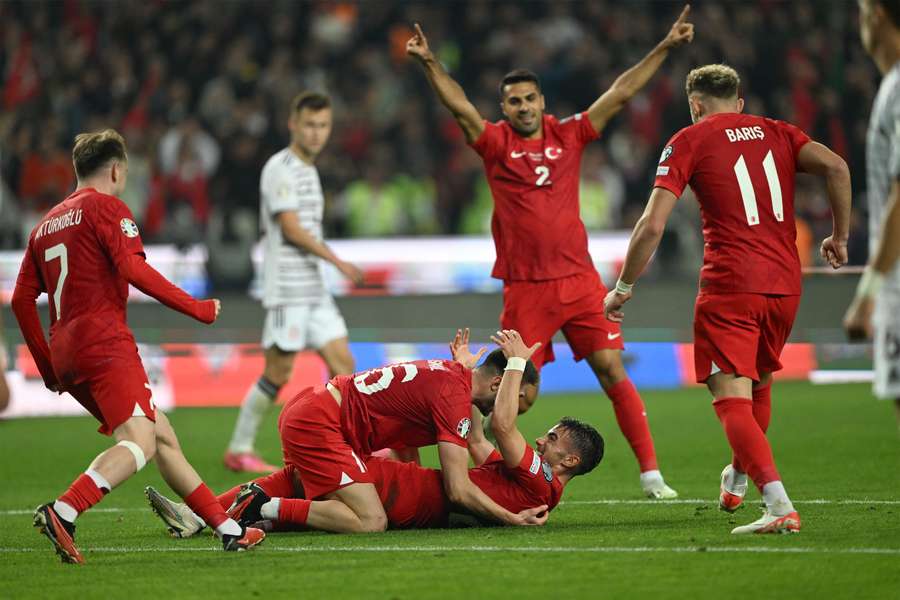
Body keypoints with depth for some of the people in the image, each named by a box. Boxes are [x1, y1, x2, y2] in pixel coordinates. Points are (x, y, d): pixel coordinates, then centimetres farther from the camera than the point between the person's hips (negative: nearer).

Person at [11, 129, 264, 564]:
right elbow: (132, 269, -13)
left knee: (163, 436, 14)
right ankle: (62, 512, -40)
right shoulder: (107, 207, 2)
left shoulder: (46, 224, 24)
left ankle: (228, 529, 15)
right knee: (139, 442, -20)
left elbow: (21, 300, 20)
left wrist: (49, 367, 24)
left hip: (66, 350, 9)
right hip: (104, 342, -9)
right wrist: (194, 308, -8)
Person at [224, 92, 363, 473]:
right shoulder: (280, 169, -10)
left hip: (314, 289, 9)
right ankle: (239, 450, 3)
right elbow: (291, 228, -18)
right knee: (278, 373, -6)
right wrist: (338, 261, -18)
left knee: (342, 363, 1)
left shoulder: (308, 170, 18)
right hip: (287, 287, -9)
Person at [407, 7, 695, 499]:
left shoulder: (568, 136, 8)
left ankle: (650, 473, 3)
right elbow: (460, 106, -12)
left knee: (612, 371, 0)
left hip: (579, 280, 2)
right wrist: (429, 64, -28)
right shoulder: (495, 144, 2)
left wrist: (664, 48, 7)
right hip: (525, 288, -2)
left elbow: (620, 94, 8)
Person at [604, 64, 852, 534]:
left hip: (729, 287, -5)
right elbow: (835, 166, -4)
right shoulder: (776, 132, 14)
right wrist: (840, 237, 6)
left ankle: (780, 506, -26)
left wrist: (623, 288, 4)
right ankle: (738, 478, 47)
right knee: (759, 383, 26)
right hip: (785, 283, 5)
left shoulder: (688, 142, 2)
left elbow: (652, 225, -6)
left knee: (732, 399, -9)